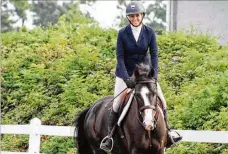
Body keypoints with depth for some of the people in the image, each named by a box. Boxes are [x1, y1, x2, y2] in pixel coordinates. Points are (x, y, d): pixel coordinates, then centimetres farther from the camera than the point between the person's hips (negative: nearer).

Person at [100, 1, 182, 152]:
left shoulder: (150, 32, -8)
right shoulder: (122, 33, -12)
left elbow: (154, 55, -8)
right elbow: (120, 57, -13)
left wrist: (154, 76, -19)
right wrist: (127, 78, -23)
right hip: (125, 73, -2)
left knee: (162, 100, -5)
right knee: (117, 104, -8)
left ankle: (167, 133, 13)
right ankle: (109, 137, 7)